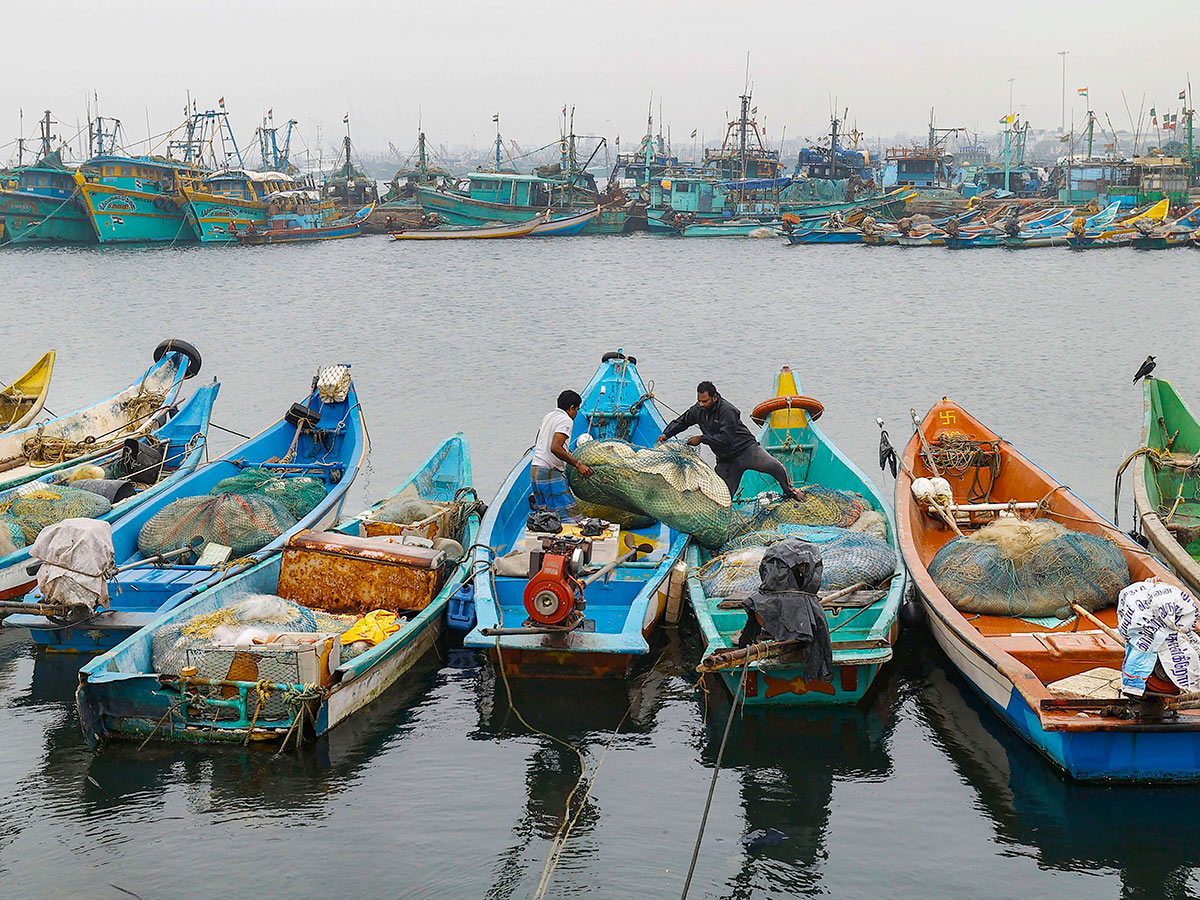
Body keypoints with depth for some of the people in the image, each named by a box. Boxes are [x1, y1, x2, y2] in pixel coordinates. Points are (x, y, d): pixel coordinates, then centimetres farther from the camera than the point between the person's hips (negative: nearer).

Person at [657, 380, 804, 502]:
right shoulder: (697, 410, 1)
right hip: (726, 460, 6)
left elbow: (726, 438, -25)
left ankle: (789, 491, 1)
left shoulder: (727, 410, -21)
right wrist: (666, 434, 3)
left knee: (774, 466, -19)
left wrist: (701, 439, -21)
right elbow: (681, 422, 18)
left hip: (746, 449, -6)